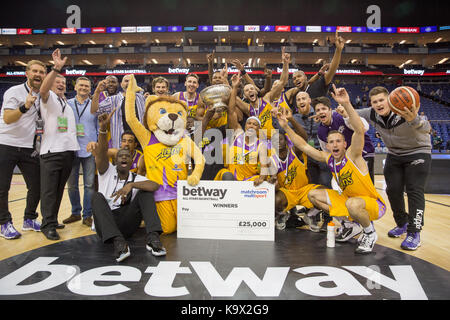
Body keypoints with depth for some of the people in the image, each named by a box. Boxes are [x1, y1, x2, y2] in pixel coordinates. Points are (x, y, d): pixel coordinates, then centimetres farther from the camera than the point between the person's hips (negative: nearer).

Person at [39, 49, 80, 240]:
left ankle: (52, 220, 21)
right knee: (49, 190, -6)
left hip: (69, 150, 7)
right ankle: (48, 225, -2)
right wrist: (56, 68, -31)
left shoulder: (67, 103, 23)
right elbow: (43, 89, -21)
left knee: (59, 189, 11)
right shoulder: (49, 98, 2)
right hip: (51, 151, -6)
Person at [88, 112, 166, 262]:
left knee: (145, 191, -13)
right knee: (97, 196, -24)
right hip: (105, 226, 0)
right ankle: (118, 241, -43)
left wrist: (131, 185, -26)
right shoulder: (108, 172, 9)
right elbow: (102, 153, -13)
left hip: (127, 226, 1)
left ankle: (152, 237, -31)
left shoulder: (137, 179, 10)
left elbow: (156, 185, -12)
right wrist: (103, 127, -30)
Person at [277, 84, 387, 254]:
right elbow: (303, 145, 1)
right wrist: (286, 127, -7)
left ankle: (370, 234, -6)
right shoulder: (328, 158, -2)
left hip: (374, 204, -7)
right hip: (347, 199, 7)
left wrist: (346, 104, -50)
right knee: (313, 194, 2)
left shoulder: (352, 156, -20)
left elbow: (359, 130, -38)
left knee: (352, 204, -40)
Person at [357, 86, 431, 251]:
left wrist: (414, 120, -72)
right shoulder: (372, 115, -15)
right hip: (394, 154, 5)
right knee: (393, 190, 3)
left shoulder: (404, 112, -31)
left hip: (418, 152, -5)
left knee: (415, 191, -13)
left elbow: (426, 128, -48)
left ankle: (414, 233, -7)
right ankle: (402, 224, 23)